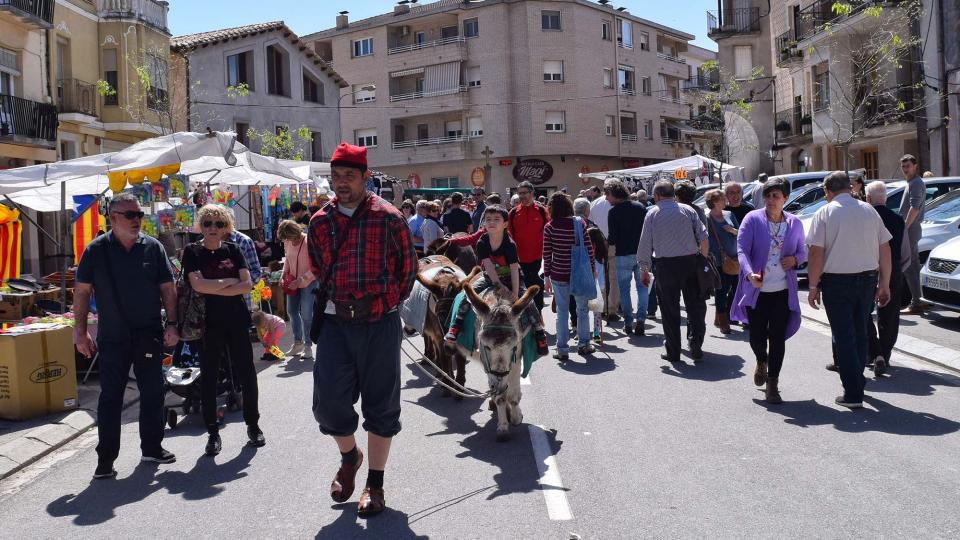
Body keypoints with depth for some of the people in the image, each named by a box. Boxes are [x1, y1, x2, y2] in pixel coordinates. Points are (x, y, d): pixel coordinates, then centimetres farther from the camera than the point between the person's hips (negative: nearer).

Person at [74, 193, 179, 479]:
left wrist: (171, 324, -3)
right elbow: (82, 291, 1)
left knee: (153, 393, 9)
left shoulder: (153, 247, 3)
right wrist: (80, 331, -4)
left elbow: (167, 288, 5)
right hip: (112, 338, -2)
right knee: (110, 397, 3)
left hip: (150, 336, 2)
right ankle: (106, 458, 11)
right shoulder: (96, 250, 0)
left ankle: (152, 447, 24)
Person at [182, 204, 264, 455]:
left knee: (247, 374, 6)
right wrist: (229, 281, -9)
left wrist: (214, 289, -12)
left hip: (236, 321, 2)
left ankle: (253, 425, 22)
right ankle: (213, 432, 16)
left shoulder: (232, 250, 6)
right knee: (209, 378, 4)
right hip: (208, 324, -2)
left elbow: (247, 284, -4)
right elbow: (198, 285, -15)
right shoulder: (192, 252, 0)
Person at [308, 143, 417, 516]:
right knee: (329, 401, 1)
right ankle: (349, 457, 32)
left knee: (381, 404, 5)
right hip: (334, 322, 3)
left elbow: (408, 266, 3)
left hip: (379, 324, -3)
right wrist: (333, 301, 13)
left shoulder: (389, 218, -5)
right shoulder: (320, 221, 7)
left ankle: (375, 484, 21)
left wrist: (387, 301, 5)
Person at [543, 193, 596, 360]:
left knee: (562, 312, 8)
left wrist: (547, 276, 4)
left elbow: (547, 255, -6)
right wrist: (593, 270, 10)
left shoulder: (549, 227, -8)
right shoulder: (580, 223, -5)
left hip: (558, 276, -1)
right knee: (582, 309, 17)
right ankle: (583, 344, 24)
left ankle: (562, 350, 10)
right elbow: (589, 249, -2)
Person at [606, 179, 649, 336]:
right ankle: (640, 320, -2)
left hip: (623, 255, -3)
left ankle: (628, 323, 9)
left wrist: (604, 241, 8)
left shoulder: (614, 212, -10)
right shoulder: (640, 207, 3)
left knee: (624, 289, 8)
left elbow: (612, 239, -12)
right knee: (642, 287, 10)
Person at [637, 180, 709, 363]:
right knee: (695, 306, 11)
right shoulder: (687, 210, 7)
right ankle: (696, 348, 8)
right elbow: (704, 237, 1)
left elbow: (645, 244, 1)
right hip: (691, 261, 2)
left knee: (670, 309, 7)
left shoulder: (652, 213, 2)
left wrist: (644, 269, 8)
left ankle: (673, 351, 13)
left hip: (666, 265, -1)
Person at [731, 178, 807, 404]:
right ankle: (762, 362, 43)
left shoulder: (795, 224, 6)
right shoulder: (753, 219, -5)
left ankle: (772, 384, 9)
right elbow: (742, 249, -12)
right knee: (756, 336, 9)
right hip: (756, 289, -1)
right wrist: (749, 273, -29)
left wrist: (795, 259, -7)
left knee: (778, 338, -2)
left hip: (783, 291, 1)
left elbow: (802, 252, 18)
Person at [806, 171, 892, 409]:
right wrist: (884, 284, 12)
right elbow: (885, 249, 6)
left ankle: (853, 394, 0)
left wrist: (813, 286, -5)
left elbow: (817, 253, -12)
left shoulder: (824, 213, -7)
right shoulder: (869, 211, 6)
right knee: (860, 333, 19)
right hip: (868, 279, 4)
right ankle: (857, 382, 33)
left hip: (837, 282, -4)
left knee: (844, 337, 1)